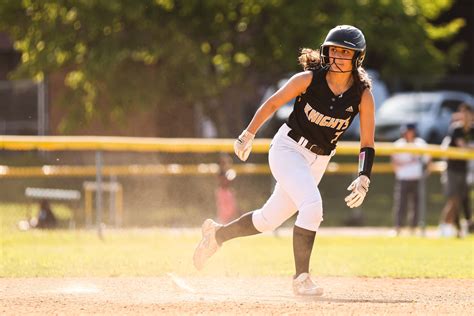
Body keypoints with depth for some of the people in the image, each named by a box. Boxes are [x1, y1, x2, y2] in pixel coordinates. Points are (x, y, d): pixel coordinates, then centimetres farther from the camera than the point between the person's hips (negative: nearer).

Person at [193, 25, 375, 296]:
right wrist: (248, 136, -1)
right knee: (312, 205, -27)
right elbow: (273, 104, -3)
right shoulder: (309, 79, -16)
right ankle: (301, 278, -19)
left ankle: (217, 234, 39)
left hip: (318, 160, 4)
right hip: (288, 149, -4)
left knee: (269, 220, 13)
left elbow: (368, 144, -11)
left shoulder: (363, 95, -12)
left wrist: (364, 179, -25)